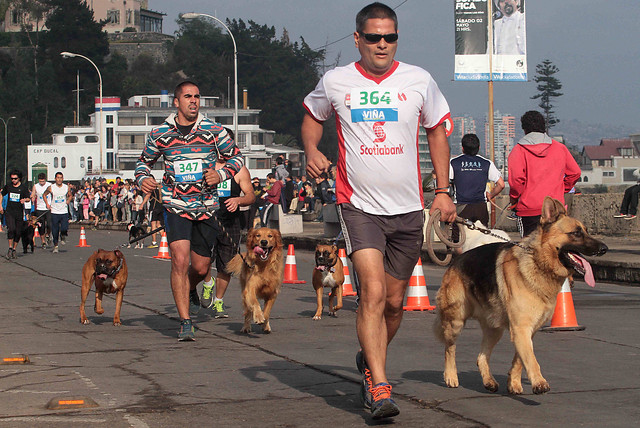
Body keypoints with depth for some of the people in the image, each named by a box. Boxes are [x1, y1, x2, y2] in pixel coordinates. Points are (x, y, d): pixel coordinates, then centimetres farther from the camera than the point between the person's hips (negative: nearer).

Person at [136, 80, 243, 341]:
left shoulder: (213, 131, -2)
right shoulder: (160, 134, -1)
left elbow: (236, 157, 9)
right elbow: (144, 160, 16)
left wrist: (221, 175, -9)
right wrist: (143, 178, -5)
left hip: (206, 206, 2)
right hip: (175, 206, -2)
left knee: (201, 267, 9)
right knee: (180, 260, -18)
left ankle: (188, 289, 46)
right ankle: (185, 322, -12)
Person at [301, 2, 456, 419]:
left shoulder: (419, 81, 1)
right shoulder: (335, 82, 0)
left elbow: (437, 132, 14)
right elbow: (312, 118, 19)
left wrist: (443, 191, 9)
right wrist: (312, 151, -2)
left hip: (408, 209, 2)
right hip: (359, 206, -2)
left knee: (394, 302, 10)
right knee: (373, 292, -19)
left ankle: (369, 361, 37)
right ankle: (380, 387, -19)